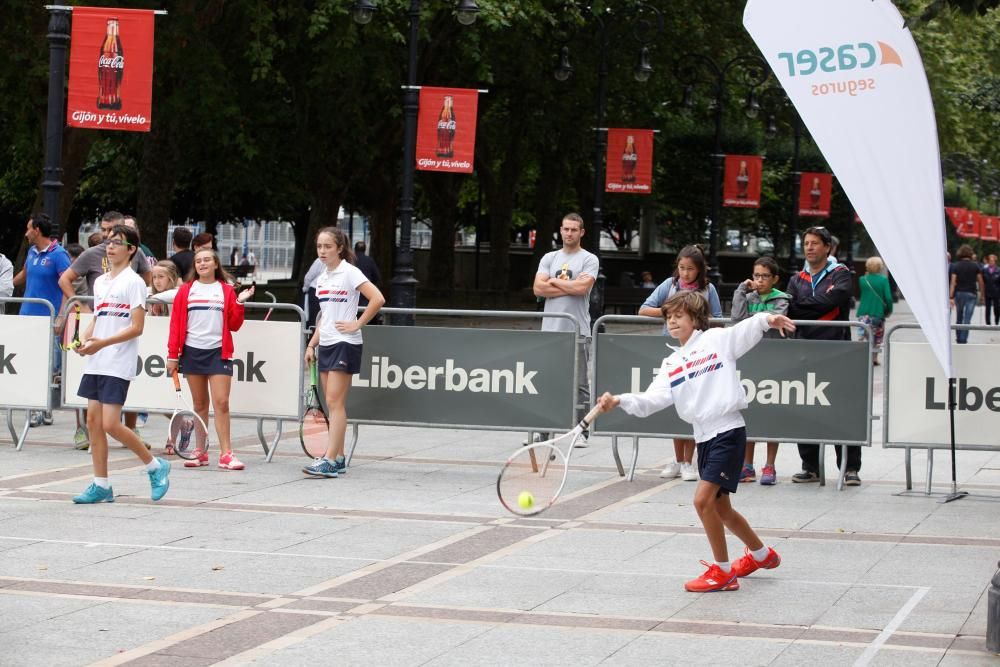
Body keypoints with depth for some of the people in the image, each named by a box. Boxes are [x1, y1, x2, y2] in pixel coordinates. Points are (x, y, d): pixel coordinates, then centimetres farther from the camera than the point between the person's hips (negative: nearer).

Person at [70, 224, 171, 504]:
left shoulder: (133, 282, -7)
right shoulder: (100, 282, 16)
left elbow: (136, 327, -13)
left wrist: (102, 343, -21)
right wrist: (84, 339, 2)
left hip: (119, 365, -8)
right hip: (96, 363, 8)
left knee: (111, 424, -12)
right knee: (93, 421, 4)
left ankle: (155, 467, 6)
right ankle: (101, 486, 10)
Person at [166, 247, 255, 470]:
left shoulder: (227, 290, 7)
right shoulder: (185, 290, 7)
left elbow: (234, 325, 8)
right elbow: (176, 324, 6)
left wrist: (240, 303, -6)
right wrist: (172, 355, 2)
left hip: (219, 351, -1)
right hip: (192, 351, 1)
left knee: (221, 402, -9)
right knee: (199, 405, 7)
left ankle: (226, 454, -8)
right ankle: (200, 452, 14)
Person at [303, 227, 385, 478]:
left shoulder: (349, 272, -9)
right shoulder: (322, 278, 14)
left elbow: (378, 299, -18)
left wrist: (357, 324, -14)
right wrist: (311, 344, 15)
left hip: (345, 344, -8)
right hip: (325, 344, 8)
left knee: (335, 402, -12)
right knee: (332, 404, 8)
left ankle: (329, 461, -14)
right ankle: (339, 459, 12)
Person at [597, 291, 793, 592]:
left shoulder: (718, 339, -1)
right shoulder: (670, 364, 12)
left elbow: (749, 329, -7)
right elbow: (651, 400, 2)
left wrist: (767, 319, -30)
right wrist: (620, 401, -14)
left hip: (728, 432, -7)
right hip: (704, 438, 7)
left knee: (703, 499, -16)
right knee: (720, 508, 16)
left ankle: (722, 571, -2)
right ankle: (761, 554, 41)